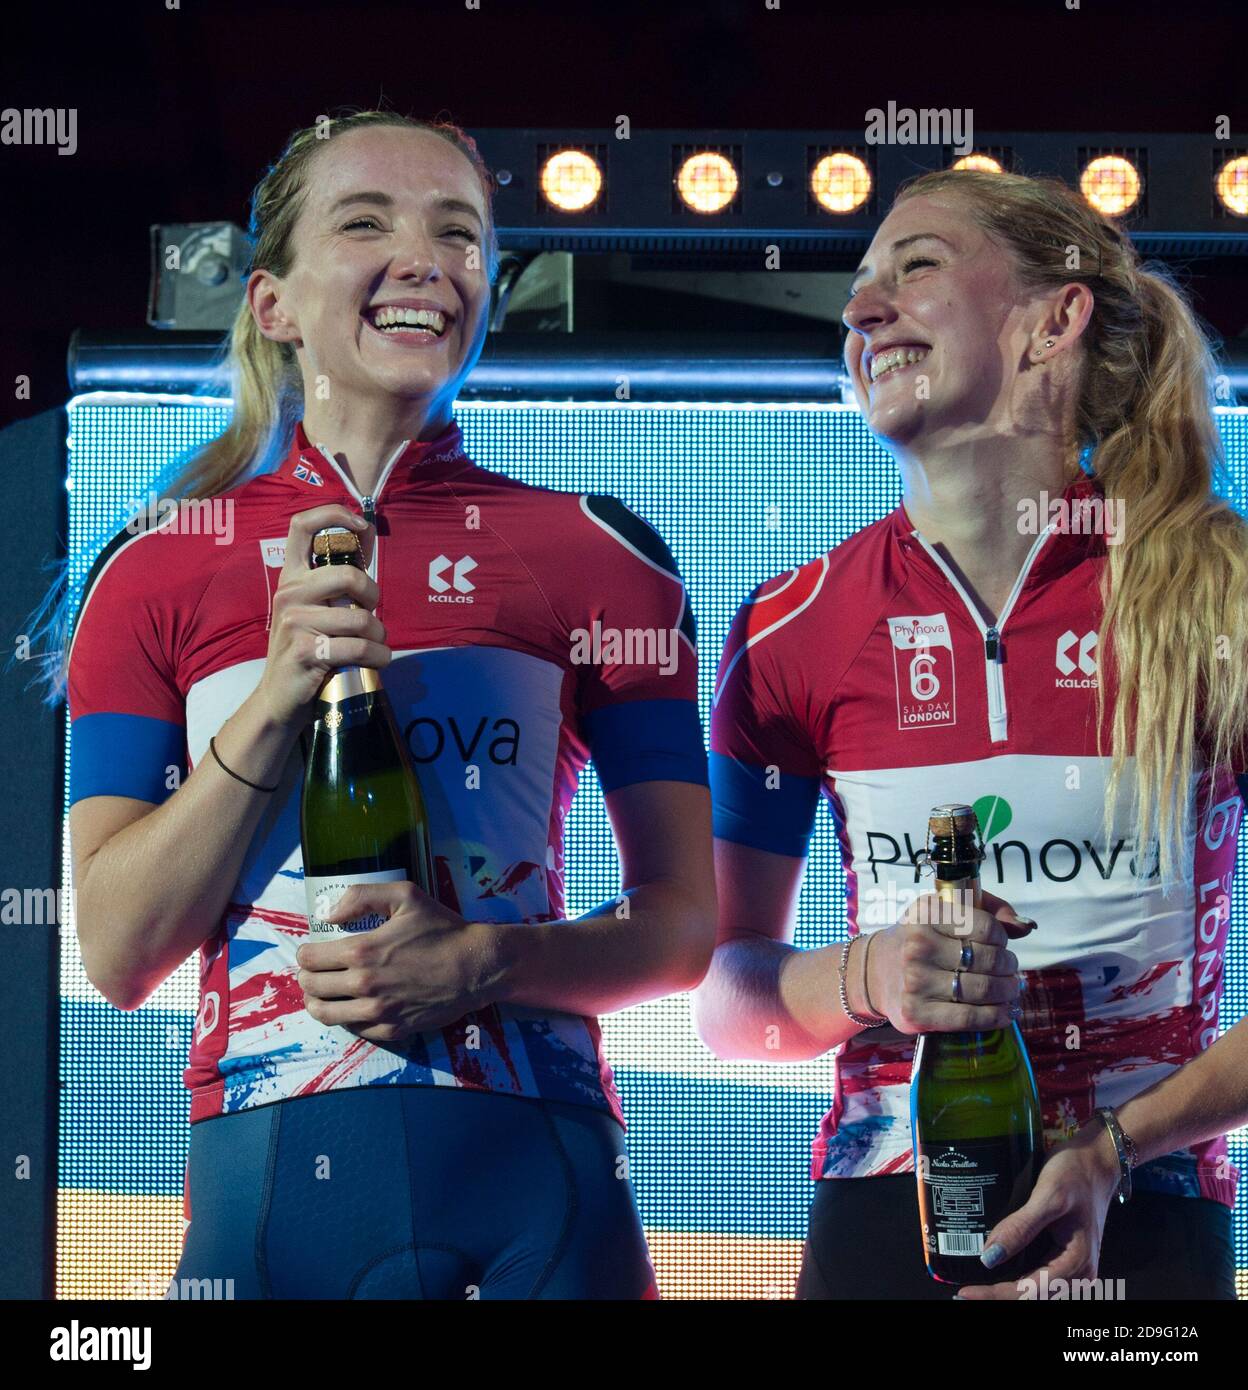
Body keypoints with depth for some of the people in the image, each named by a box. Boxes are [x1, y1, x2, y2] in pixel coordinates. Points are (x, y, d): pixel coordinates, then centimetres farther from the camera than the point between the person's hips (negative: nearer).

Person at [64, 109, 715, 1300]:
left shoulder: (600, 559, 6)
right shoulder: (159, 574, 7)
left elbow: (684, 926, 6)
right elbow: (116, 955, 0)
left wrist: (485, 962, -13)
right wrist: (276, 700, -11)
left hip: (532, 1164, 0)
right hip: (267, 1167, 0)